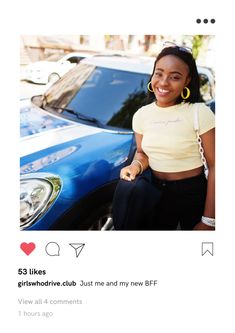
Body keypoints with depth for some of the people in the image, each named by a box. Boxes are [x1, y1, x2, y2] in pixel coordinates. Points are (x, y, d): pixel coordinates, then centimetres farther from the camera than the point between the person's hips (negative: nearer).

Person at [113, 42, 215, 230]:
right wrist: (136, 165, -13)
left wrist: (209, 220, -17)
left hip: (194, 195, -4)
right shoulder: (141, 115, -2)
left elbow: (214, 166, -15)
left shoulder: (199, 113, -16)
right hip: (157, 194, 4)